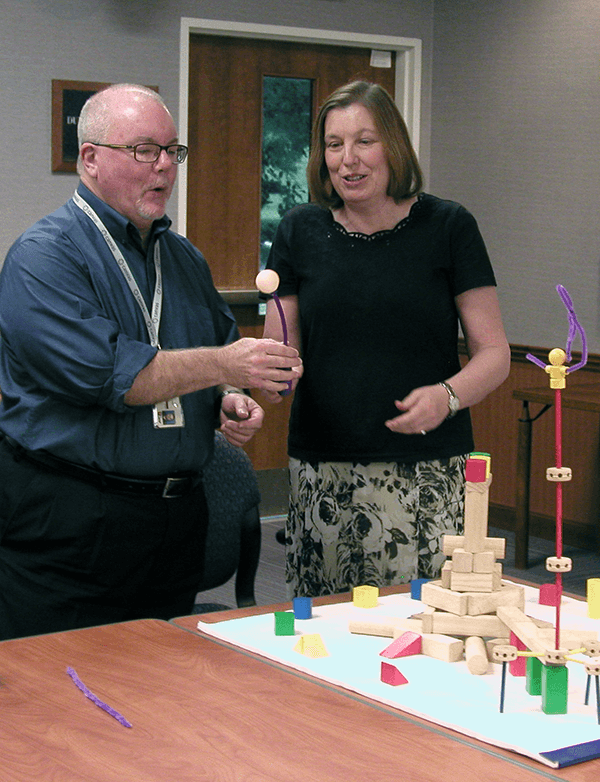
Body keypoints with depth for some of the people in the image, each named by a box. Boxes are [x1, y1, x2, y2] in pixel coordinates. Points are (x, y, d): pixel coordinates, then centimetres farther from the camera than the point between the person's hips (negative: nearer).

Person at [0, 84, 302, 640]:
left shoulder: (184, 258, 16)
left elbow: (226, 344, 26)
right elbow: (97, 369, -22)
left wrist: (233, 403, 3)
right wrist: (221, 366, -21)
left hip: (177, 519, 7)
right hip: (69, 525, -6)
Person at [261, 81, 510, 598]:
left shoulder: (448, 227, 3)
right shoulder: (301, 232, 9)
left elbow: (494, 353, 3)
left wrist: (447, 396, -16)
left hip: (427, 476, -2)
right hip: (323, 474, 2)